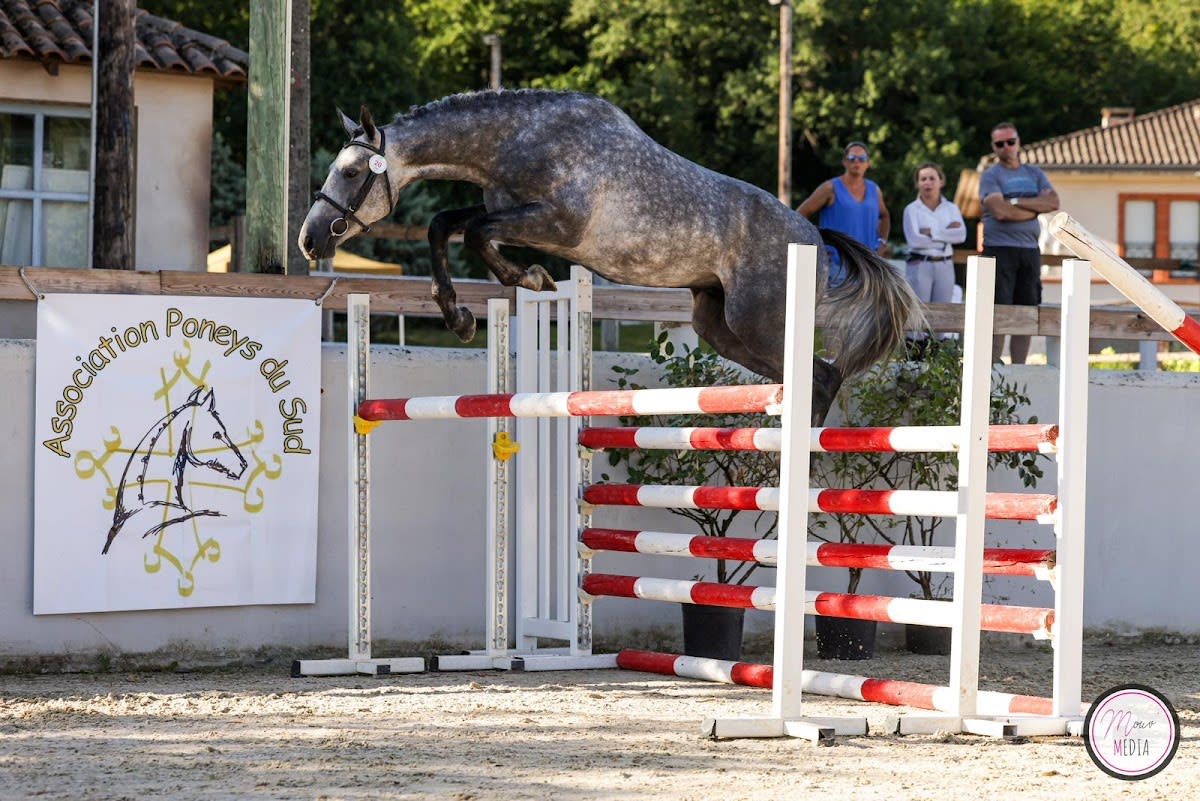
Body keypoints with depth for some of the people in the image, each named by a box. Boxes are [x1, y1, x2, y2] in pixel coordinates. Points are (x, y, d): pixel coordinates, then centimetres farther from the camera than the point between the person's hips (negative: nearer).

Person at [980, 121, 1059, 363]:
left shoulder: (1034, 174, 16)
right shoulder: (991, 175, 1)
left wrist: (1016, 202, -9)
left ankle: (1019, 368, 9)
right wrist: (1035, 208, -4)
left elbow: (1053, 202, -1)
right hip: (1000, 249, -5)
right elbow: (1000, 210, -15)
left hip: (1030, 250, 5)